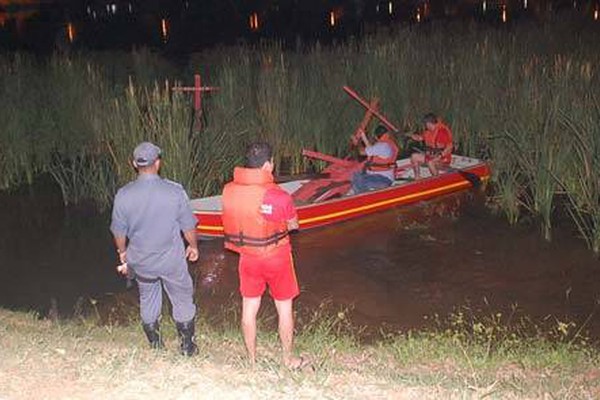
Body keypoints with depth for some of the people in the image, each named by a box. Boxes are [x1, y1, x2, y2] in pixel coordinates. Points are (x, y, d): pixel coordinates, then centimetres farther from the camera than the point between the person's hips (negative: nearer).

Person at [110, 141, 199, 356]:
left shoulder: (123, 195, -13)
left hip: (141, 262, 2)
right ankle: (187, 346, 28)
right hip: (172, 260, -2)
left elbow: (119, 232, -2)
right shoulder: (175, 191, -18)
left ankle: (155, 346, 35)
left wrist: (123, 254, 16)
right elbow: (188, 226, -8)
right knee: (183, 301, 17)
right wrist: (193, 246, 11)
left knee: (148, 302, 22)